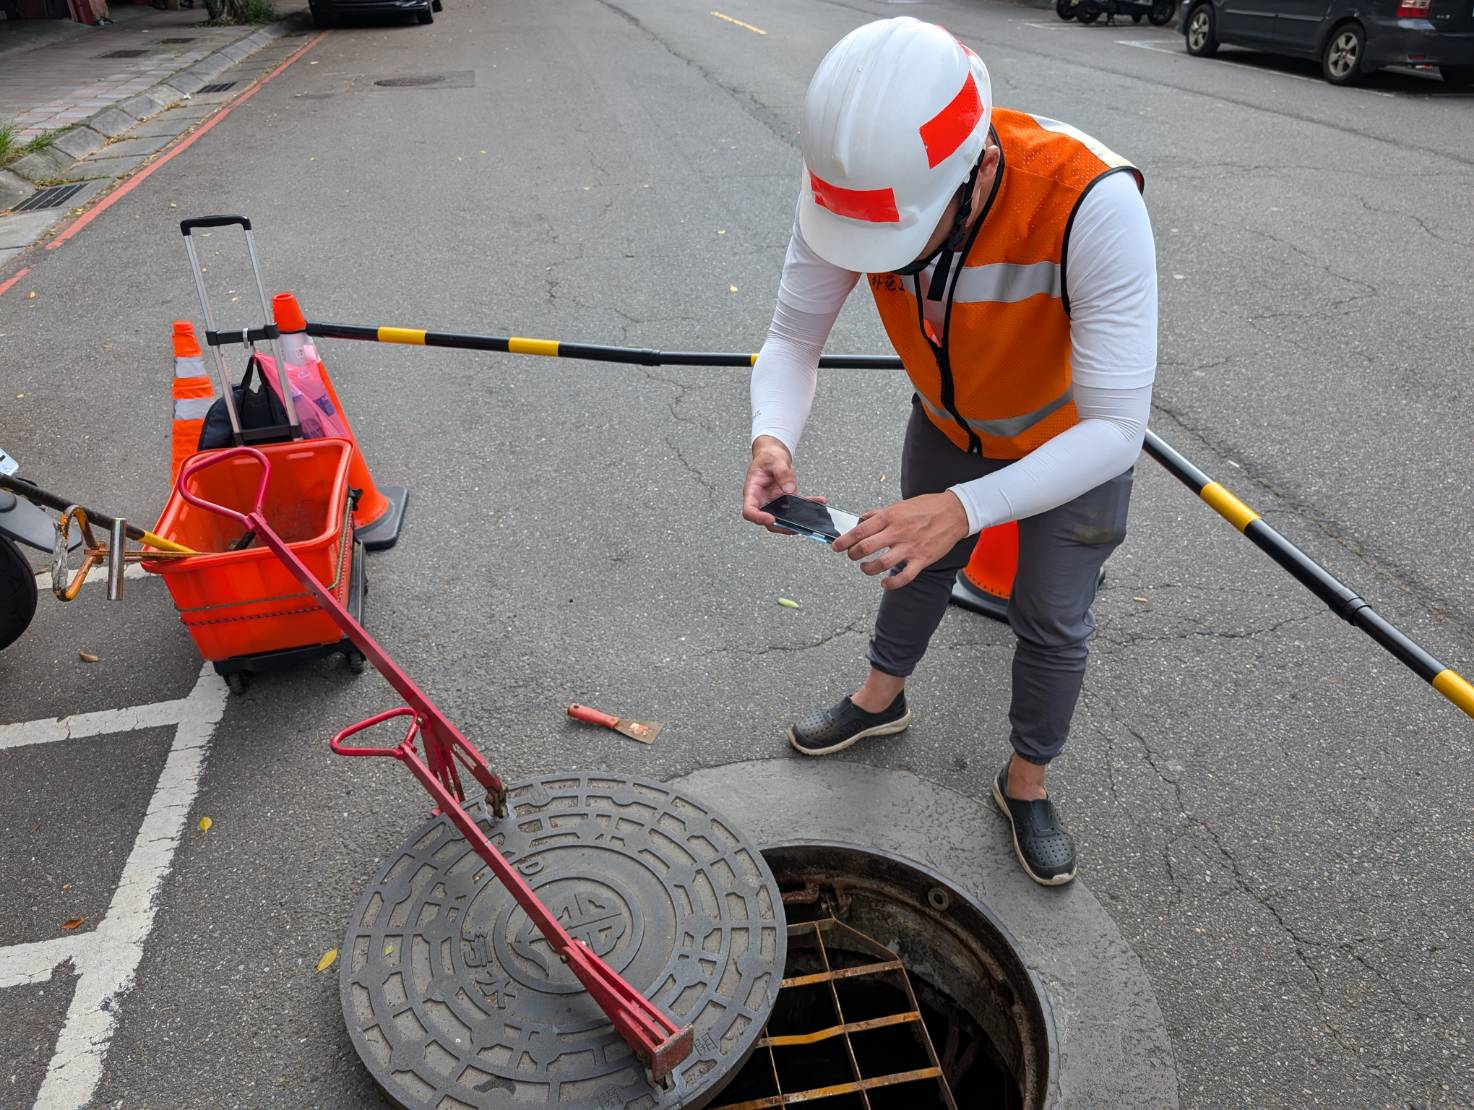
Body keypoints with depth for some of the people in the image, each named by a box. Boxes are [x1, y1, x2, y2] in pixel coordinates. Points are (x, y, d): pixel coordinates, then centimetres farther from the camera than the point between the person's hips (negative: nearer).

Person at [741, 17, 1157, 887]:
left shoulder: (1093, 205, -42)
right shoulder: (853, 182, -30)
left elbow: (1115, 430, -40)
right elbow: (794, 339, -20)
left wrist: (966, 508, -53)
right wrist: (773, 439, -41)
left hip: (1076, 434, -3)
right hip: (950, 419, 4)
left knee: (1053, 623, 10)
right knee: (916, 563, 22)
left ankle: (1027, 783, 37)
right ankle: (882, 698, 50)